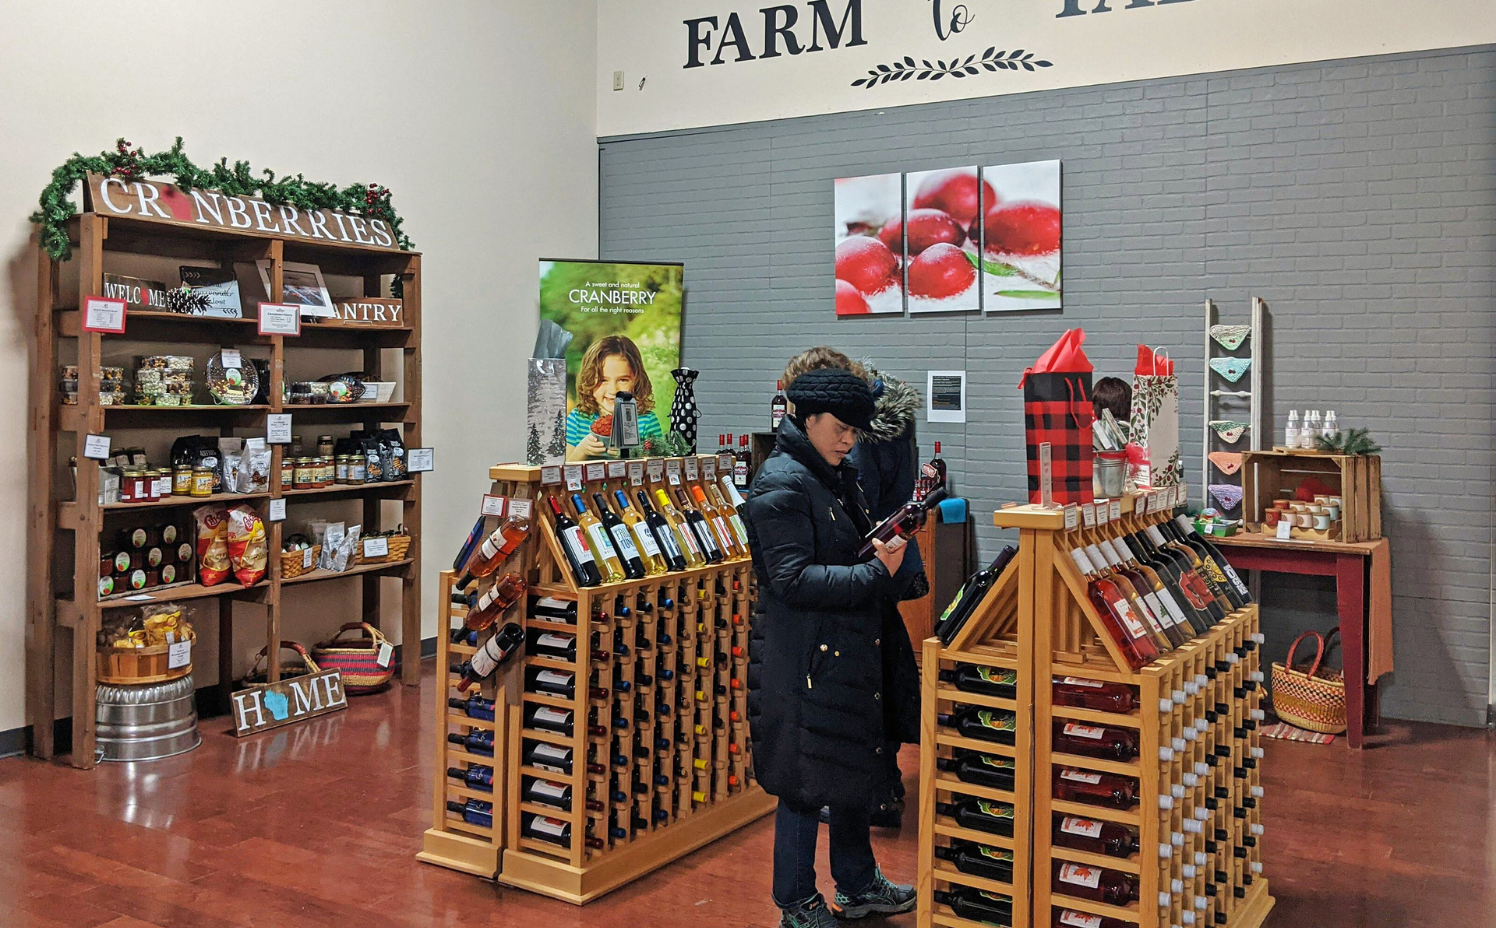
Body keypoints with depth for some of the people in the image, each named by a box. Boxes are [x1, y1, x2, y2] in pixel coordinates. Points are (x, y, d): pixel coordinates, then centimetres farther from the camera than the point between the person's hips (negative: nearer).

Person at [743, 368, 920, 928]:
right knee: (806, 784, 3)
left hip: (852, 651, 9)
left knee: (855, 772, 19)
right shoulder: (781, 483, -16)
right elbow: (793, 578, -23)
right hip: (805, 659, -9)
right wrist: (875, 573, -24)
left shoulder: (836, 476, 13)